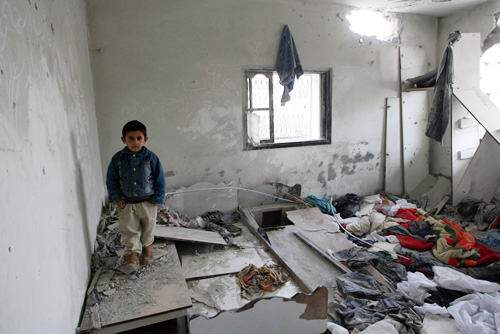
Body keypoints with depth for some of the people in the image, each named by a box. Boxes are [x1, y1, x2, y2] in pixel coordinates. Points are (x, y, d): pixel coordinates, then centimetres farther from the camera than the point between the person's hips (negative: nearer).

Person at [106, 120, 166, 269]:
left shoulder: (151, 158, -12)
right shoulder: (118, 158, -7)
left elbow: (160, 180, -5)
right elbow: (111, 180, 3)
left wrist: (157, 198, -6)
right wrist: (117, 198, -3)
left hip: (148, 202, 0)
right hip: (126, 203, 1)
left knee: (148, 226, 16)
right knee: (128, 229, 5)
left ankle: (147, 246, 41)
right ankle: (132, 253, 20)